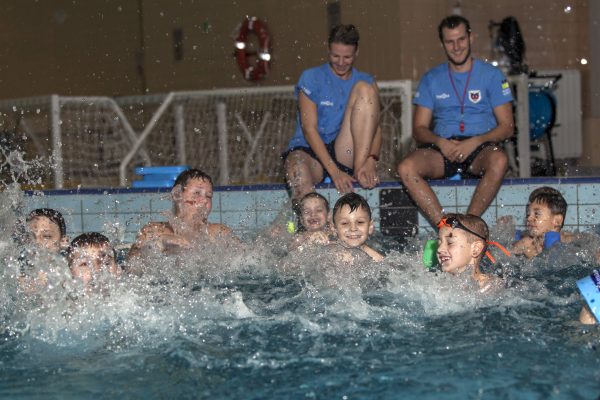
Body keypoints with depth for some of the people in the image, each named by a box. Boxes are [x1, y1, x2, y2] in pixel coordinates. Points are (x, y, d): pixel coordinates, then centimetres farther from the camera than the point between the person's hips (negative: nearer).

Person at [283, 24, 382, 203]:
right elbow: (309, 129, -7)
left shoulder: (365, 81, 13)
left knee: (364, 89, -14)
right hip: (309, 150, -3)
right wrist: (334, 171, -19)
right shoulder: (311, 78, 2)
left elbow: (375, 126, 3)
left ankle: (359, 169, -21)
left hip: (346, 154, 3)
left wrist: (371, 160, -20)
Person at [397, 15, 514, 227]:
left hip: (480, 149, -2)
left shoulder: (491, 75, 8)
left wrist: (475, 142, -15)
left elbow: (507, 126, 3)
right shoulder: (431, 79, 15)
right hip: (442, 150, 2)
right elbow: (419, 129, 10)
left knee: (499, 161, -37)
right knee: (406, 168, -29)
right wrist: (440, 142, -12)